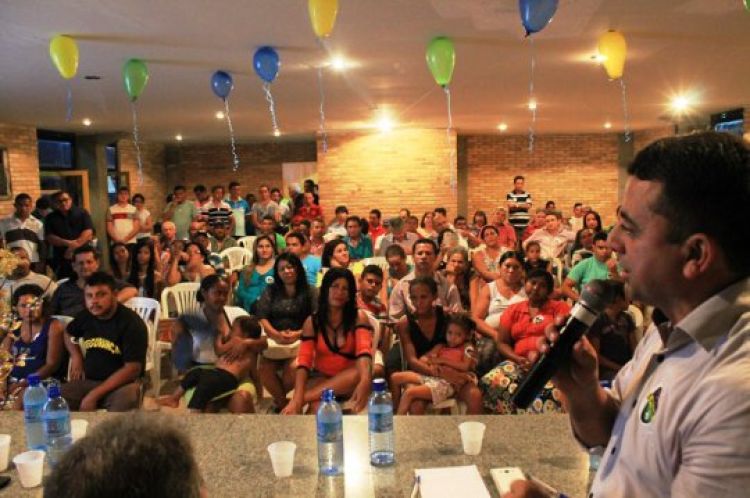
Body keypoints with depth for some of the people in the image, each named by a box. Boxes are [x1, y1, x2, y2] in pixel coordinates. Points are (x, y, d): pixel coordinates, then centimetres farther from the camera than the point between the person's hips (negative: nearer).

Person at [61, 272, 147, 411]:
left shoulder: (132, 323, -12)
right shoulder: (85, 316, 5)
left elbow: (132, 369, -17)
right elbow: (68, 333, 31)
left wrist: (94, 395, -20)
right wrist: (76, 357, 11)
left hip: (123, 383, -5)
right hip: (88, 381, 5)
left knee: (122, 404, -38)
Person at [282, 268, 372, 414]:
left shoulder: (359, 318, -7)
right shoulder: (312, 322, -3)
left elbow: (364, 351, -24)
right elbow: (304, 360, -12)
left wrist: (364, 381, -46)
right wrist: (297, 398, -29)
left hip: (348, 381, 1)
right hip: (321, 378, -1)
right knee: (318, 406, -37)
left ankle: (305, 398, -29)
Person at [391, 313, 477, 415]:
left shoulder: (467, 348, 6)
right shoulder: (440, 346, 20)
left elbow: (466, 366, -10)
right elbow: (422, 359, 14)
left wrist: (443, 361, -8)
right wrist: (431, 364, -9)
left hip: (446, 383, -7)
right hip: (429, 376, 7)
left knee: (410, 392, -26)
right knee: (396, 377, -4)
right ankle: (395, 410, 6)